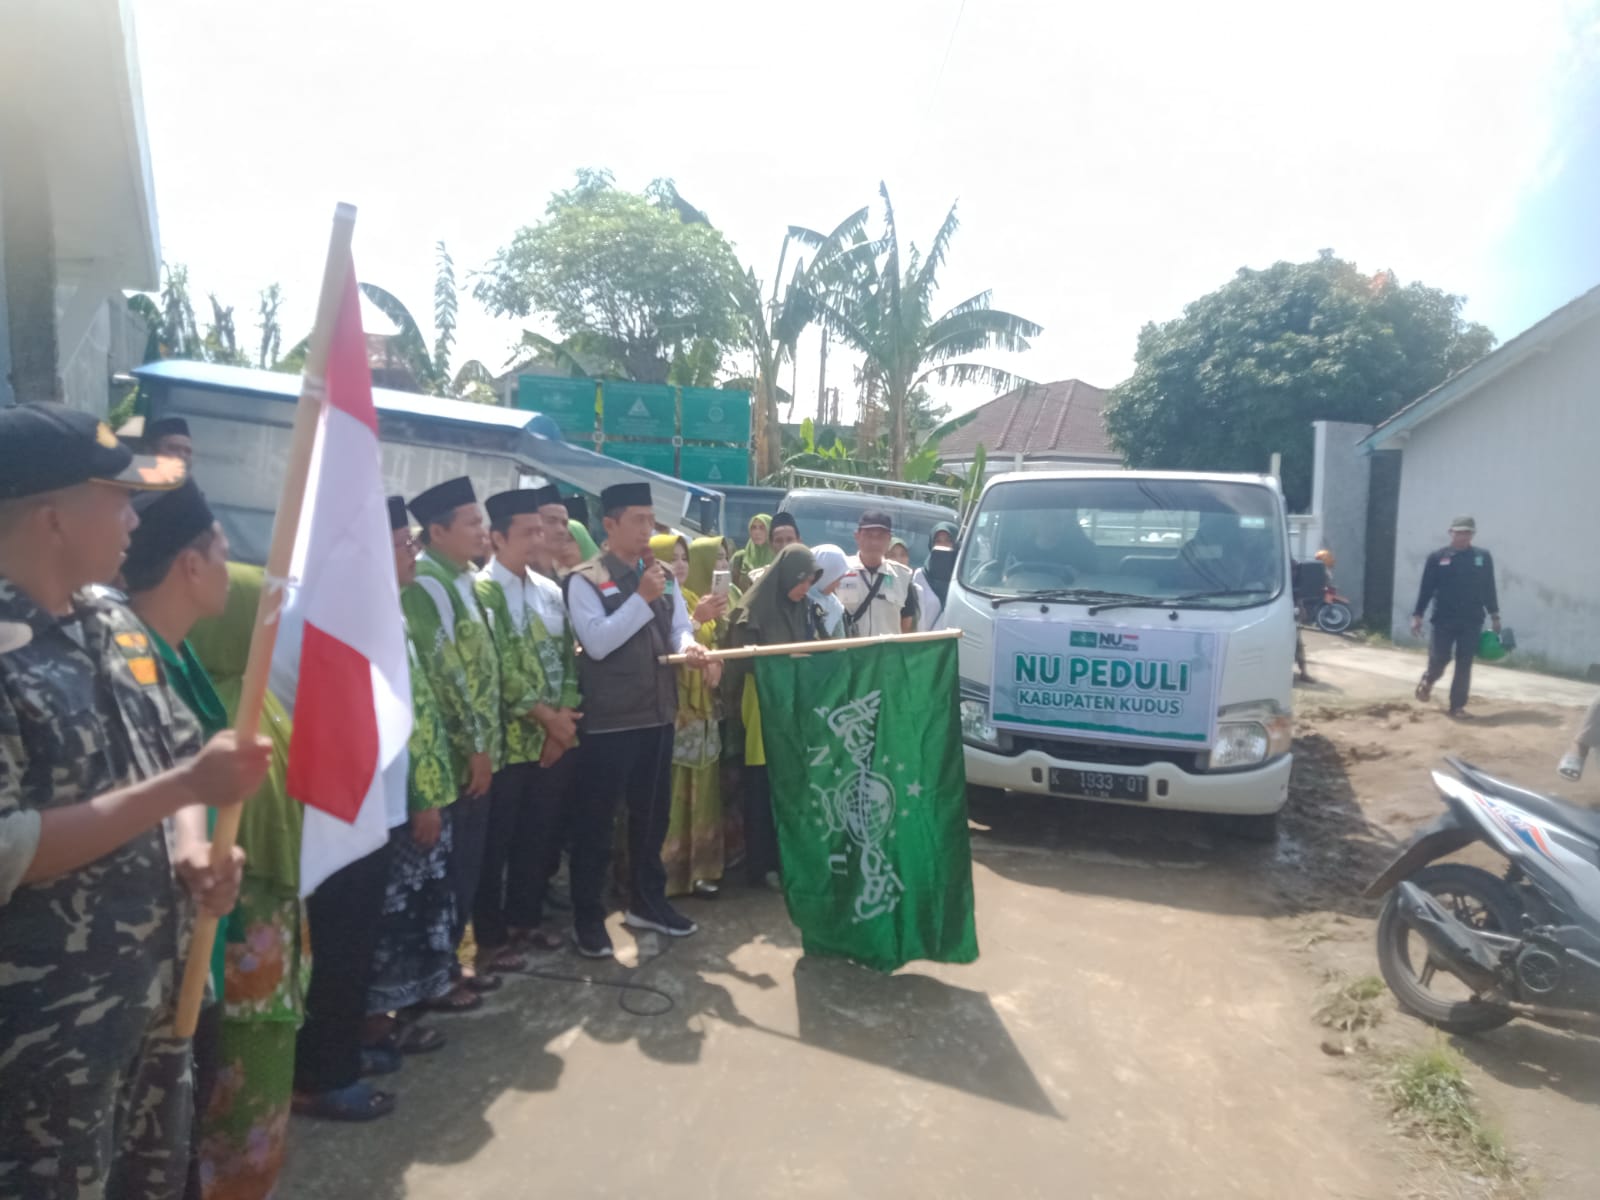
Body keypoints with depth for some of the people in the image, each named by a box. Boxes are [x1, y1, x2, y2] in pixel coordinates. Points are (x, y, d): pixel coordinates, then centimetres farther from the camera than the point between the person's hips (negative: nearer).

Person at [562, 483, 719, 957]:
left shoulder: (661, 576, 10)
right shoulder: (585, 580, -10)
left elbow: (680, 627, 7)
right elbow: (597, 642, -21)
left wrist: (691, 647, -15)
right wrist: (642, 598, -22)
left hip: (658, 714, 7)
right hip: (608, 720, -7)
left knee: (652, 814, 18)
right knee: (595, 820, 5)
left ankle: (647, 903, 35)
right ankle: (588, 918, 20)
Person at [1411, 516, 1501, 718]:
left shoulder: (1483, 557, 4)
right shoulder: (1437, 558, -1)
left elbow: (1489, 589, 9)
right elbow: (1426, 589, 0)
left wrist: (1495, 616, 10)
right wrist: (1417, 615, -3)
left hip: (1472, 621, 2)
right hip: (1444, 619, -2)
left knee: (1464, 665, 2)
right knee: (1439, 659, -4)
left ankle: (1458, 705, 11)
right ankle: (1428, 680, 29)